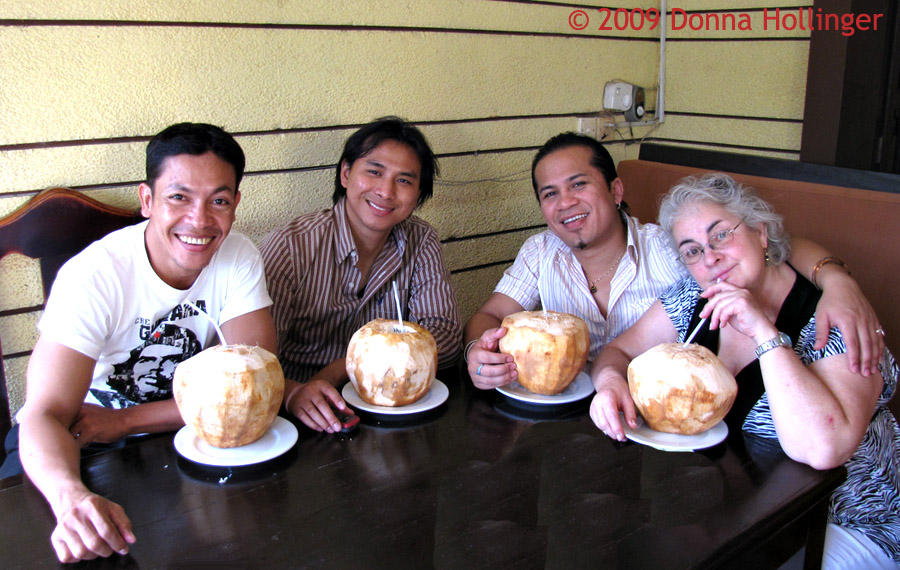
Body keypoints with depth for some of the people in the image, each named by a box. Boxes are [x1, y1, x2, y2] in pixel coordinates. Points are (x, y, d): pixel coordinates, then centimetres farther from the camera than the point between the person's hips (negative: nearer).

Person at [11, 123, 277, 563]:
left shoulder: (239, 259, -13)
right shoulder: (93, 277, -23)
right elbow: (45, 416, -30)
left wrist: (123, 421, -23)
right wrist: (71, 498, -52)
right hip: (76, 445, -3)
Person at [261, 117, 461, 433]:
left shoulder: (420, 241, -1)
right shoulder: (290, 247, -14)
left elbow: (444, 335, -10)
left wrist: (338, 369, -20)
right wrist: (292, 393, -43)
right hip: (311, 418, -4)